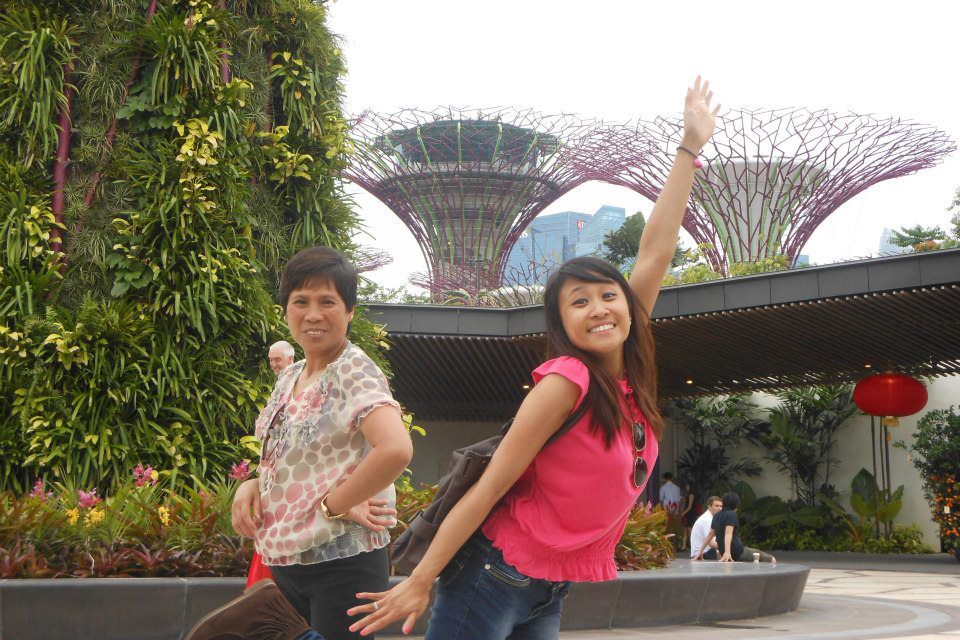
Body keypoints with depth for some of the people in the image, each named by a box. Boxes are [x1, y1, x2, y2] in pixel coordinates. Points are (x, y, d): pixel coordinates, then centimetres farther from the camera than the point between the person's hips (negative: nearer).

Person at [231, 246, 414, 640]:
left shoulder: (354, 372, -14)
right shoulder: (290, 378, 10)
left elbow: (396, 448, -31)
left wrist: (333, 504, -21)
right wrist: (252, 485, 1)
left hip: (341, 563, -8)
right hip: (284, 562, 8)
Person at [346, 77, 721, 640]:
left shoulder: (631, 375, 2)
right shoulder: (568, 381, -18)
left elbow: (655, 255, 5)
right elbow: (490, 486, -15)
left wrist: (691, 148, 10)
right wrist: (421, 583, -13)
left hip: (550, 594, 7)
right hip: (495, 577, -7)